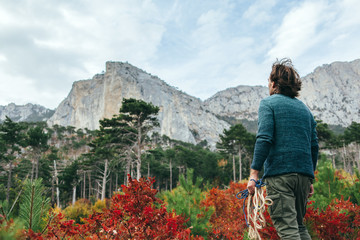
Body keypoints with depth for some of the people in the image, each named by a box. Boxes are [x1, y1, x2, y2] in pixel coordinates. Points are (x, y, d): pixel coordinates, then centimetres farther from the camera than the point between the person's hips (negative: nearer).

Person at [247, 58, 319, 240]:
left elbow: (264, 139, -13)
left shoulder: (268, 103, 1)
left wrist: (254, 173, -14)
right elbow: (314, 146, 17)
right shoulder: (304, 108, 19)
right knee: (299, 225, 18)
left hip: (279, 173, -6)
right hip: (304, 174, 7)